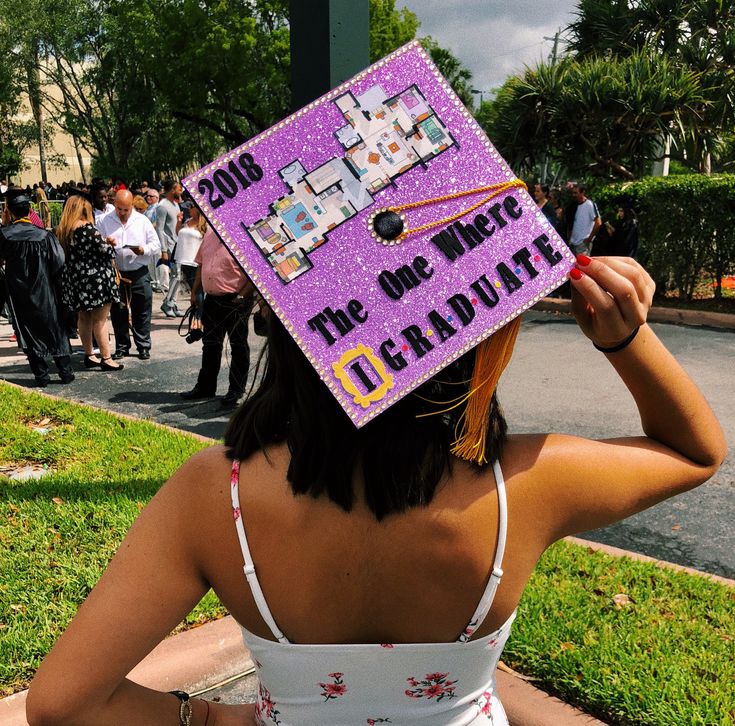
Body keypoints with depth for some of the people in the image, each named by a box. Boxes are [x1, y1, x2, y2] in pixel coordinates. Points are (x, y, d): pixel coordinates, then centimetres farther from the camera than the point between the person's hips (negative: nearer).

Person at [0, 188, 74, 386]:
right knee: (56, 331, 12)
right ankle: (65, 372, 14)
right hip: (45, 292, 0)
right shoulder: (44, 235, -13)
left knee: (29, 332, 11)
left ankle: (41, 375, 12)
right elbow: (59, 262, -15)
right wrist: (48, 279, 4)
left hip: (19, 294, 0)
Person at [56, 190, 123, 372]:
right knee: (99, 319, -1)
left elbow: (63, 256, 14)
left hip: (74, 280, 7)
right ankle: (106, 358, 2)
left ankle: (89, 355, 25)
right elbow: (106, 249, -17)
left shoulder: (61, 231, 5)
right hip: (95, 277, -7)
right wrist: (108, 243, 7)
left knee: (84, 318, 15)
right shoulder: (87, 228, -16)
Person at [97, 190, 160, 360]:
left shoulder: (142, 221, 5)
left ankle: (143, 347, 16)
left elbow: (156, 246, 4)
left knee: (142, 313, 5)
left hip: (139, 274, -1)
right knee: (118, 313, 8)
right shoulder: (104, 221, 5)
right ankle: (121, 347, 20)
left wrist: (143, 250, -16)